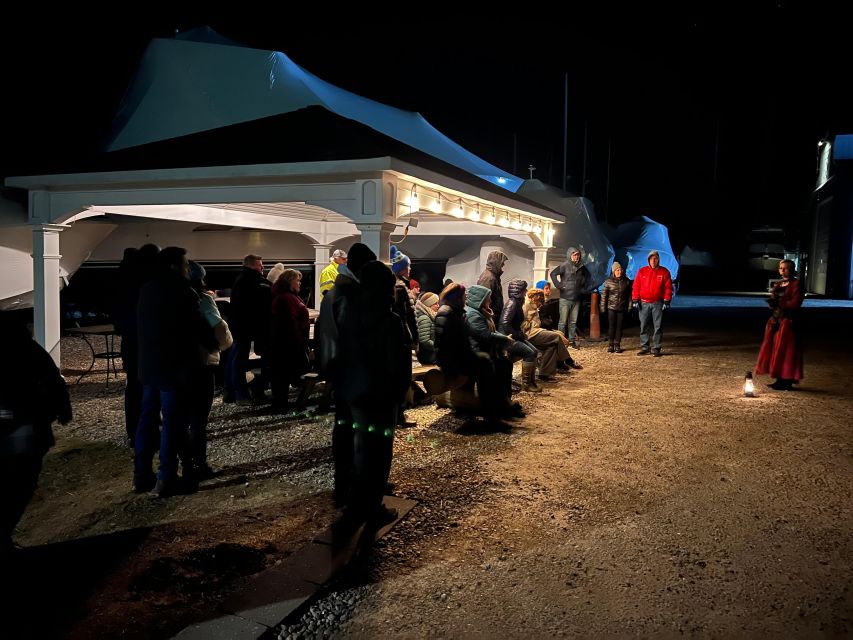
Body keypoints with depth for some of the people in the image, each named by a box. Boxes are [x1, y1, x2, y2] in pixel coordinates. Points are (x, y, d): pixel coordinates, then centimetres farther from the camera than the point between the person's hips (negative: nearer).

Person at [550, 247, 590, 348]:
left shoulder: (581, 267, 8)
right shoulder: (565, 266, -8)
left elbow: (587, 275, 26)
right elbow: (553, 274, -14)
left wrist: (584, 286, 16)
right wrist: (559, 285, -15)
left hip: (576, 299, 5)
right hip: (565, 298, -5)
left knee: (573, 322, 9)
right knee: (563, 321, -2)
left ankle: (572, 340, 16)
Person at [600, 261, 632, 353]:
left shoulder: (626, 281, 4)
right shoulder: (608, 281, -1)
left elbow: (629, 294, 7)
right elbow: (604, 295, 1)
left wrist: (629, 306, 3)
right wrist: (603, 307, -2)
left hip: (622, 308, 1)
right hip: (611, 308, -1)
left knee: (619, 327, 5)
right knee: (611, 326, 1)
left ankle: (617, 345, 12)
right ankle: (610, 345, 7)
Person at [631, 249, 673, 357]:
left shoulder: (664, 272, 3)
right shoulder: (642, 271, 7)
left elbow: (668, 287, 0)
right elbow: (636, 286, 6)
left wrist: (667, 302, -6)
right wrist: (635, 300, -1)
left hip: (658, 304, -1)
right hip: (644, 303, 2)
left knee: (658, 327, 0)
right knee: (644, 327, 4)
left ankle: (656, 348, 5)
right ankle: (644, 347, 12)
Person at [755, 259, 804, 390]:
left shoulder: (796, 284, -6)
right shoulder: (778, 285, 16)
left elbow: (795, 303, -16)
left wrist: (779, 303, -13)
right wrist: (772, 302, -4)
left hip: (788, 322, -8)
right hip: (775, 321, 8)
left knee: (785, 352, -5)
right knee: (775, 351, 7)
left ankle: (787, 382, 0)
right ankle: (780, 380, 14)